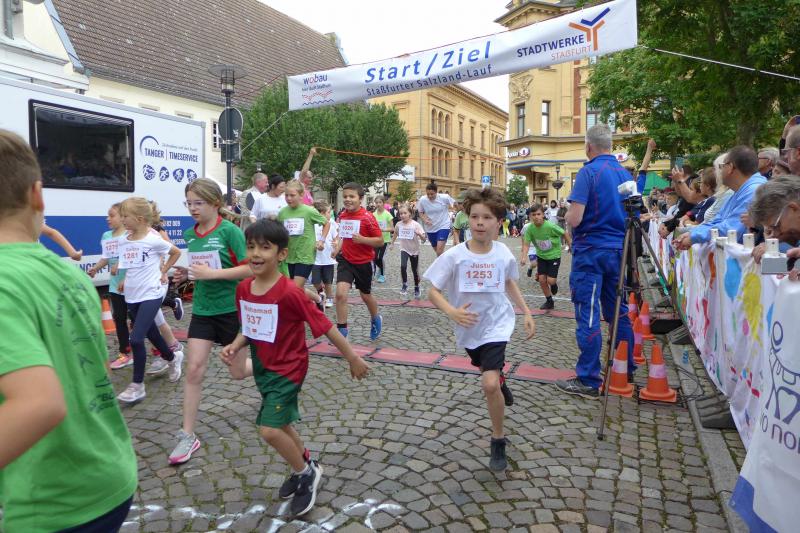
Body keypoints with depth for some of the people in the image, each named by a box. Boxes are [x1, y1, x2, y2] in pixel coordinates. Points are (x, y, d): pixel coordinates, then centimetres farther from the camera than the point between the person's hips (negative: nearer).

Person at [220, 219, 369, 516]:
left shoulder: (289, 293, -27)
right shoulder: (243, 288, -6)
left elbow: (324, 326, -21)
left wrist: (353, 359, -15)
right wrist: (235, 346, -10)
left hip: (288, 368, -7)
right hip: (262, 367, 7)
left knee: (269, 430, -12)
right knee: (280, 424, 21)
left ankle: (306, 473, 16)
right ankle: (305, 468, 47)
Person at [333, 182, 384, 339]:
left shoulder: (367, 217, -16)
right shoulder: (342, 216, 1)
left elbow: (380, 241, -14)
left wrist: (362, 239, -27)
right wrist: (338, 248, 5)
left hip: (363, 262, -3)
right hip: (345, 260, 3)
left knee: (365, 295, 15)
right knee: (340, 293, -14)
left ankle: (375, 319, 45)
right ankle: (342, 329, -1)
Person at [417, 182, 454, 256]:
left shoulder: (444, 198, -17)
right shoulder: (422, 200, -12)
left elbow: (455, 204, 1)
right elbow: (420, 213, 3)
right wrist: (425, 219, -17)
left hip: (443, 226, -3)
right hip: (430, 228, 4)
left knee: (439, 250, -18)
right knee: (436, 250, 17)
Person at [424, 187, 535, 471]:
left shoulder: (504, 253, -13)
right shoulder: (453, 256, -20)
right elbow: (433, 291, -17)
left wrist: (526, 312, 7)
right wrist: (451, 311, -34)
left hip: (496, 325, -2)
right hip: (468, 327, 2)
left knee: (489, 383, -18)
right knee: (487, 370, 28)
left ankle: (498, 440, 6)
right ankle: (500, 380, 67)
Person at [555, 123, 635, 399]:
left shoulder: (589, 172, -12)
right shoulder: (625, 174, 10)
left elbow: (574, 219, -19)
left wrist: (567, 213, 2)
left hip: (590, 252, -7)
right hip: (618, 250, 7)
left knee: (588, 316, -4)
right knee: (619, 312, 16)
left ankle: (588, 380, 1)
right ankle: (626, 371, 26)